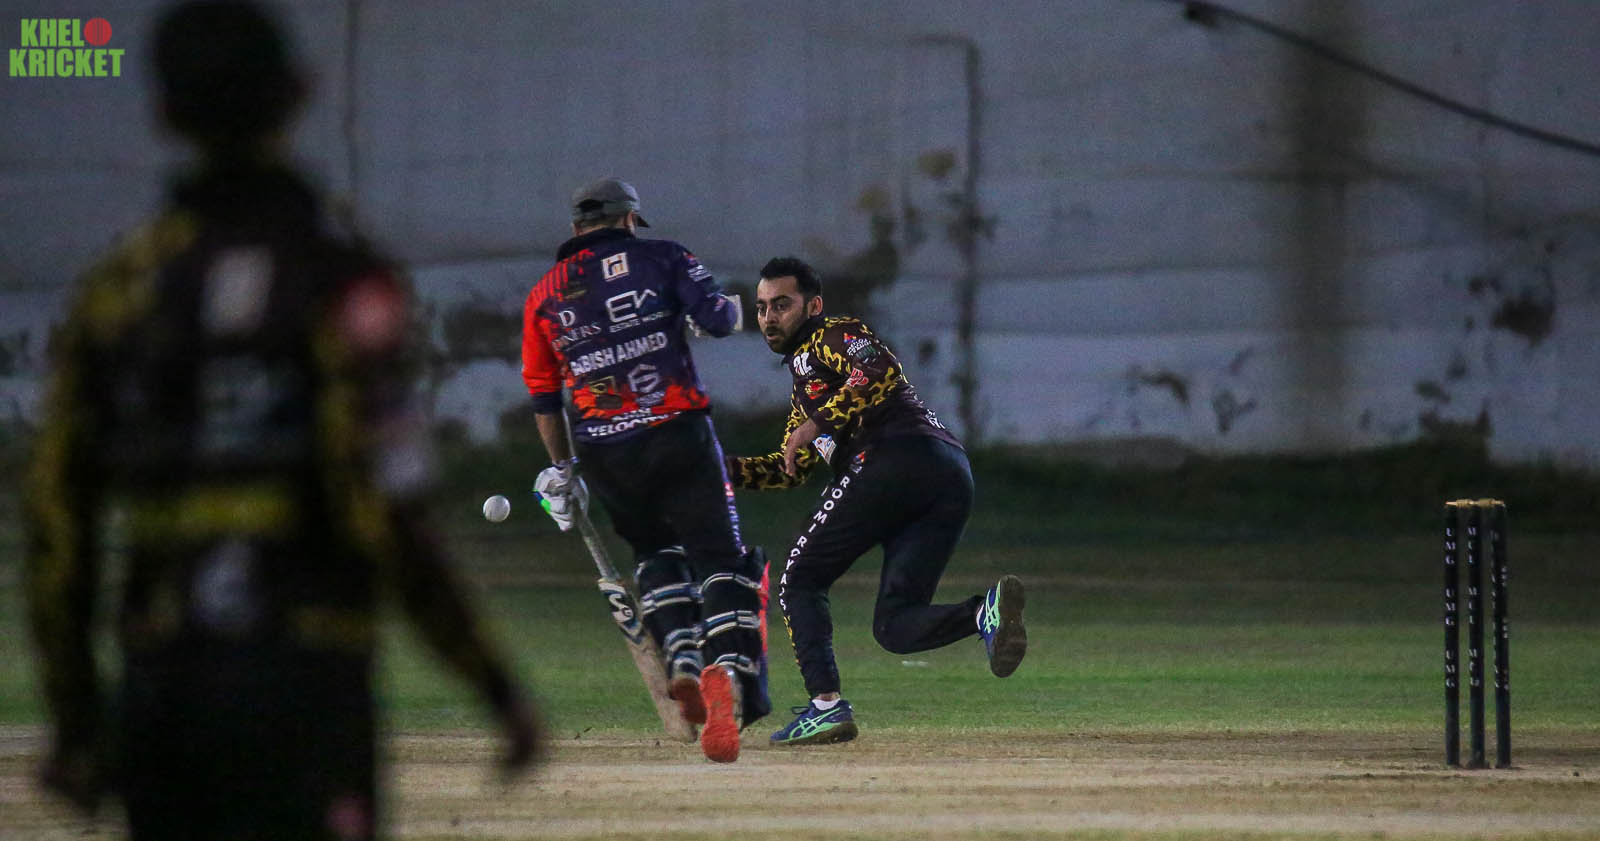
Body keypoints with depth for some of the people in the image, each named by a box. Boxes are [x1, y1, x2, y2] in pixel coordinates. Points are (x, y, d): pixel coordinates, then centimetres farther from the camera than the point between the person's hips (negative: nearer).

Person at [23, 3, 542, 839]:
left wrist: (74, 720, 17)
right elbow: (388, 519, -13)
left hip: (157, 680, 5)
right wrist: (498, 687, -4)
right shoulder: (338, 282, -7)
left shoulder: (120, 285, 8)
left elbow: (57, 518, 8)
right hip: (301, 681, -5)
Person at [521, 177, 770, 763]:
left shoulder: (544, 295, 13)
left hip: (604, 452, 3)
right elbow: (720, 320, -6)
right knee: (720, 560, -4)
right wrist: (733, 306, 18)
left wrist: (562, 471, 23)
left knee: (655, 552, 25)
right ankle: (727, 669, -30)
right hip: (680, 435, -3)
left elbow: (544, 398, 14)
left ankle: (682, 660, 3)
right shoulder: (661, 258, 4)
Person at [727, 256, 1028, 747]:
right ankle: (986, 611, -28)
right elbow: (790, 469, 37)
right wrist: (723, 468, 25)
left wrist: (816, 424, -10)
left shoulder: (833, 335, 11)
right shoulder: (803, 378, 39)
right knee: (895, 627, -1)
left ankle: (826, 705, -11)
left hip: (894, 456, -9)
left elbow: (881, 371, -10)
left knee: (800, 582, 2)